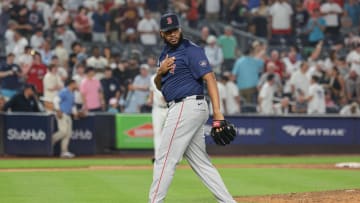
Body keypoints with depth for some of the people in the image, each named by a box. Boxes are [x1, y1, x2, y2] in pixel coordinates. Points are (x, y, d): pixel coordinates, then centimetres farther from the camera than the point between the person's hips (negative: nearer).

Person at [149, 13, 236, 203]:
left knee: (165, 159, -7)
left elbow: (209, 77, -19)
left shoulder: (191, 50, -10)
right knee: (200, 161, 9)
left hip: (187, 107, -9)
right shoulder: (165, 53, 17)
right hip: (182, 110, 9)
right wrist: (161, 71, -4)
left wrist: (217, 112, -28)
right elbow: (159, 86, 20)